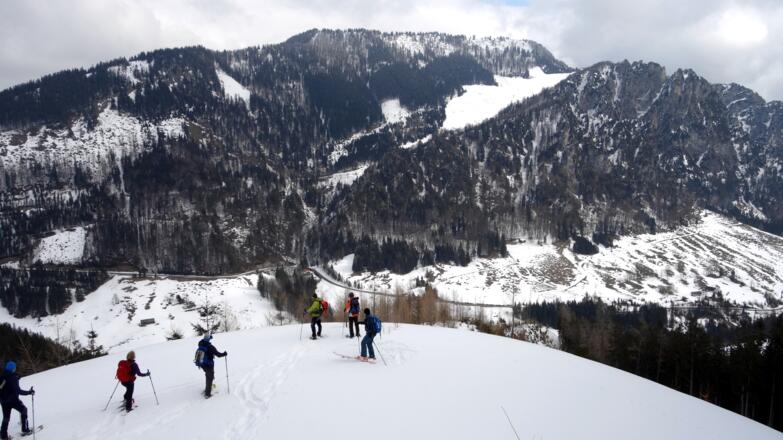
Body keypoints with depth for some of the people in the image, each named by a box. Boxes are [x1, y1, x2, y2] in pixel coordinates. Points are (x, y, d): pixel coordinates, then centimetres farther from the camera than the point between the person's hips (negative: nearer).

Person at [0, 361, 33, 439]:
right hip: (13, 400, -6)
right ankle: (25, 429, 12)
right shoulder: (13, 378, -19)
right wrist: (29, 392, -15)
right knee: (23, 410, 14)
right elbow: (18, 391, -21)